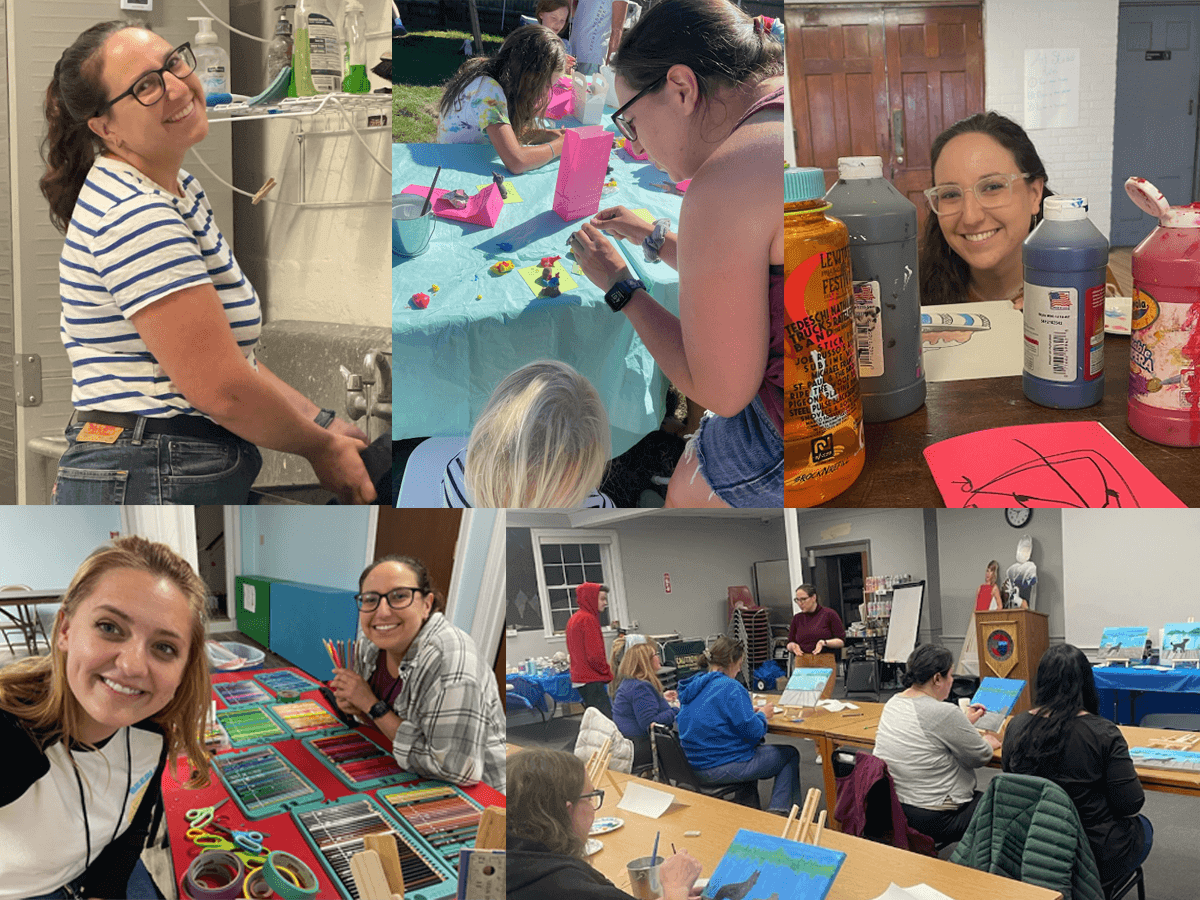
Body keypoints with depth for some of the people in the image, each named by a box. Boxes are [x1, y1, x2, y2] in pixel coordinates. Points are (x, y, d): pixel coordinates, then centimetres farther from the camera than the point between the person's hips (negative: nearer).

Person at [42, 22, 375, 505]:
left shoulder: (180, 190, 13)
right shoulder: (135, 216, -18)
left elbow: (226, 351, 13)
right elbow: (220, 388, -20)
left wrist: (320, 422, 7)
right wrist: (321, 446, -7)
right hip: (149, 481, -9)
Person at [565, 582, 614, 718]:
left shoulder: (574, 619, 17)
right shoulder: (588, 619, -14)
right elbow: (595, 655, -19)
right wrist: (608, 672, -3)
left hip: (579, 679, 10)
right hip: (592, 680, -10)